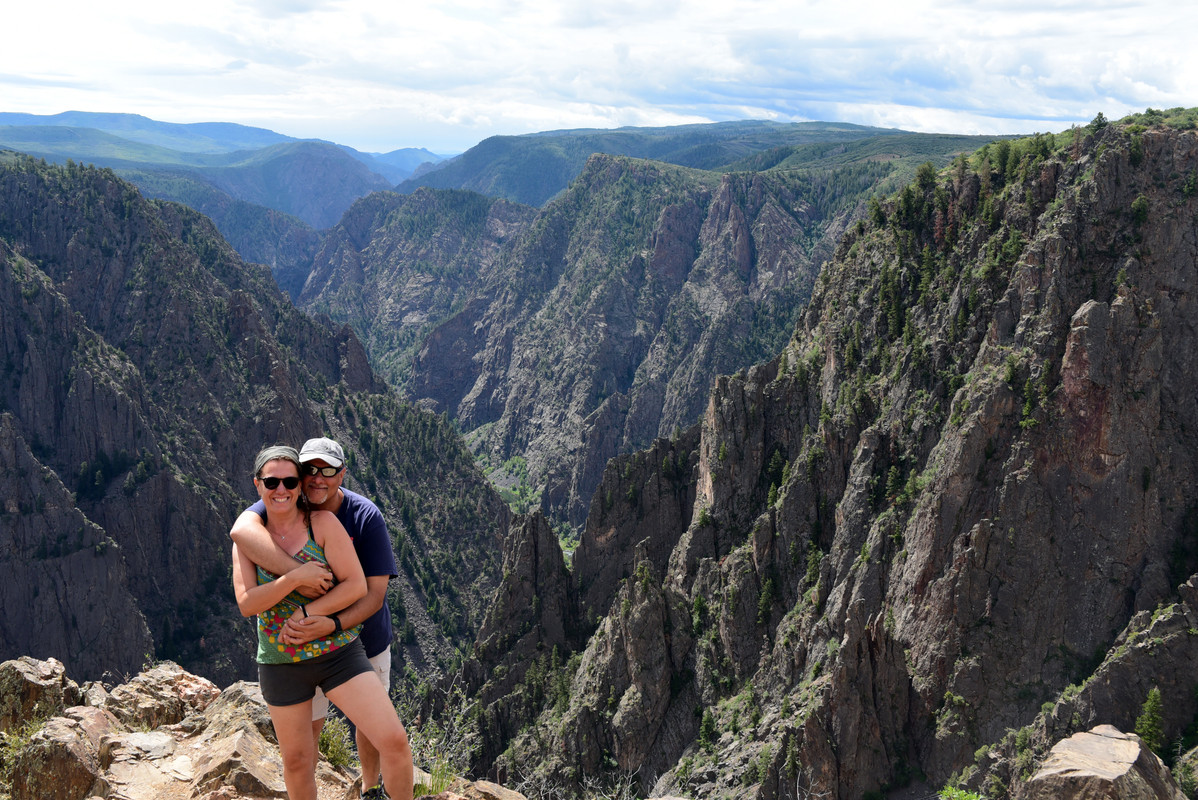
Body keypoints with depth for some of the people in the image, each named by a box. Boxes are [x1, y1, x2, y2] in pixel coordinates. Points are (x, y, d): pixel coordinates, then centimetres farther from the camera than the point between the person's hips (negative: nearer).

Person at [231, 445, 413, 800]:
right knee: (297, 760, 17)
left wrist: (306, 614, -18)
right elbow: (246, 603, -10)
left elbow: (357, 585, -12)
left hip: (340, 652, -2)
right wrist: (295, 578, -22)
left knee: (394, 740, -13)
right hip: (281, 662, 2)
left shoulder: (323, 522, -8)